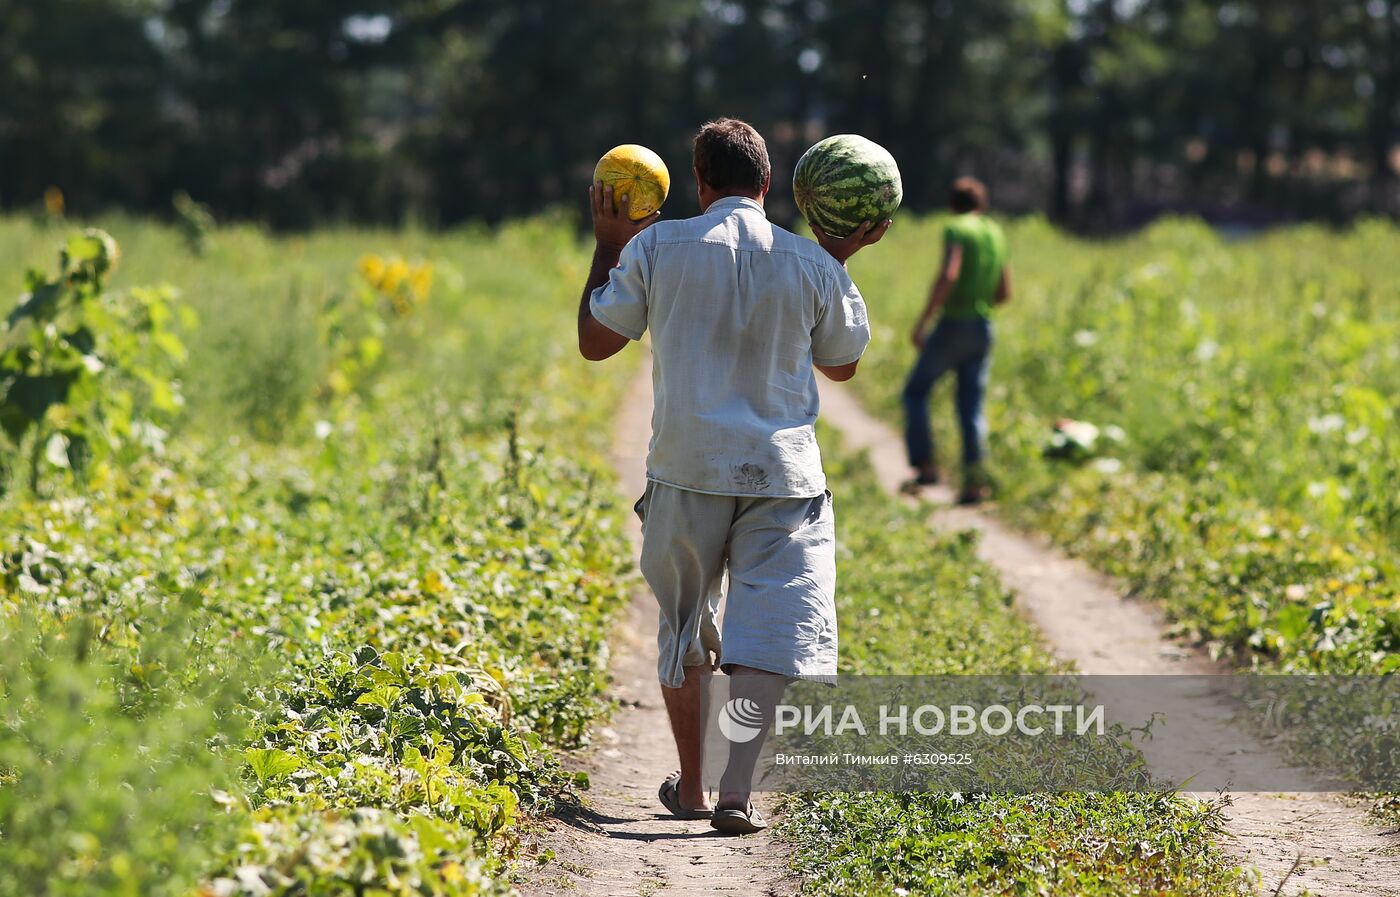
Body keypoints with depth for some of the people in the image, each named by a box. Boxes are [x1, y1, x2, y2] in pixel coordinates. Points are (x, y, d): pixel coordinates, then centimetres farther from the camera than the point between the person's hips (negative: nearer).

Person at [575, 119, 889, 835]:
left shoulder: (654, 248, -3)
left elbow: (594, 342, 7)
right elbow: (842, 365, 15)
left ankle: (690, 785, 29)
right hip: (782, 475, -1)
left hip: (686, 473, 1)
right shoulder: (812, 265, 0)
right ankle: (735, 790, -19)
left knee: (684, 633, 17)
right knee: (771, 633, -4)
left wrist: (606, 249, 17)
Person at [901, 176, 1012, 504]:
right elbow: (1005, 292, 17)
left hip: (953, 326, -6)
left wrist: (923, 320, -19)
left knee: (916, 391, 8)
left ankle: (925, 465, -1)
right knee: (971, 403, 7)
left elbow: (949, 275, -23)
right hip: (983, 327, 6)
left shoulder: (957, 229, -8)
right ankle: (974, 476, -5)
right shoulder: (996, 234, 13)